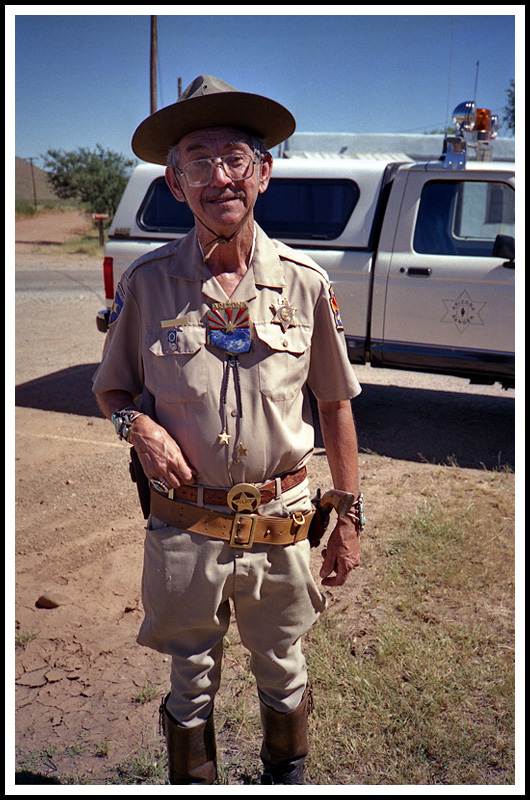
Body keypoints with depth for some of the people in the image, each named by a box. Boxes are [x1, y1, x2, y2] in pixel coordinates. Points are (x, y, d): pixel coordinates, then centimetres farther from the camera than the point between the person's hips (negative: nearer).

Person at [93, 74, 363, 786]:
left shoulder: (305, 283, -5)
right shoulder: (147, 282, -5)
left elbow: (336, 405, 2)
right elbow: (111, 388, 7)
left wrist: (349, 518, 3)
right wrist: (138, 425, -16)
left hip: (282, 527, 1)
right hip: (185, 530, 0)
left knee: (284, 674, 21)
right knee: (191, 682, 18)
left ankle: (288, 774, 51)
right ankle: (193, 782, 46)